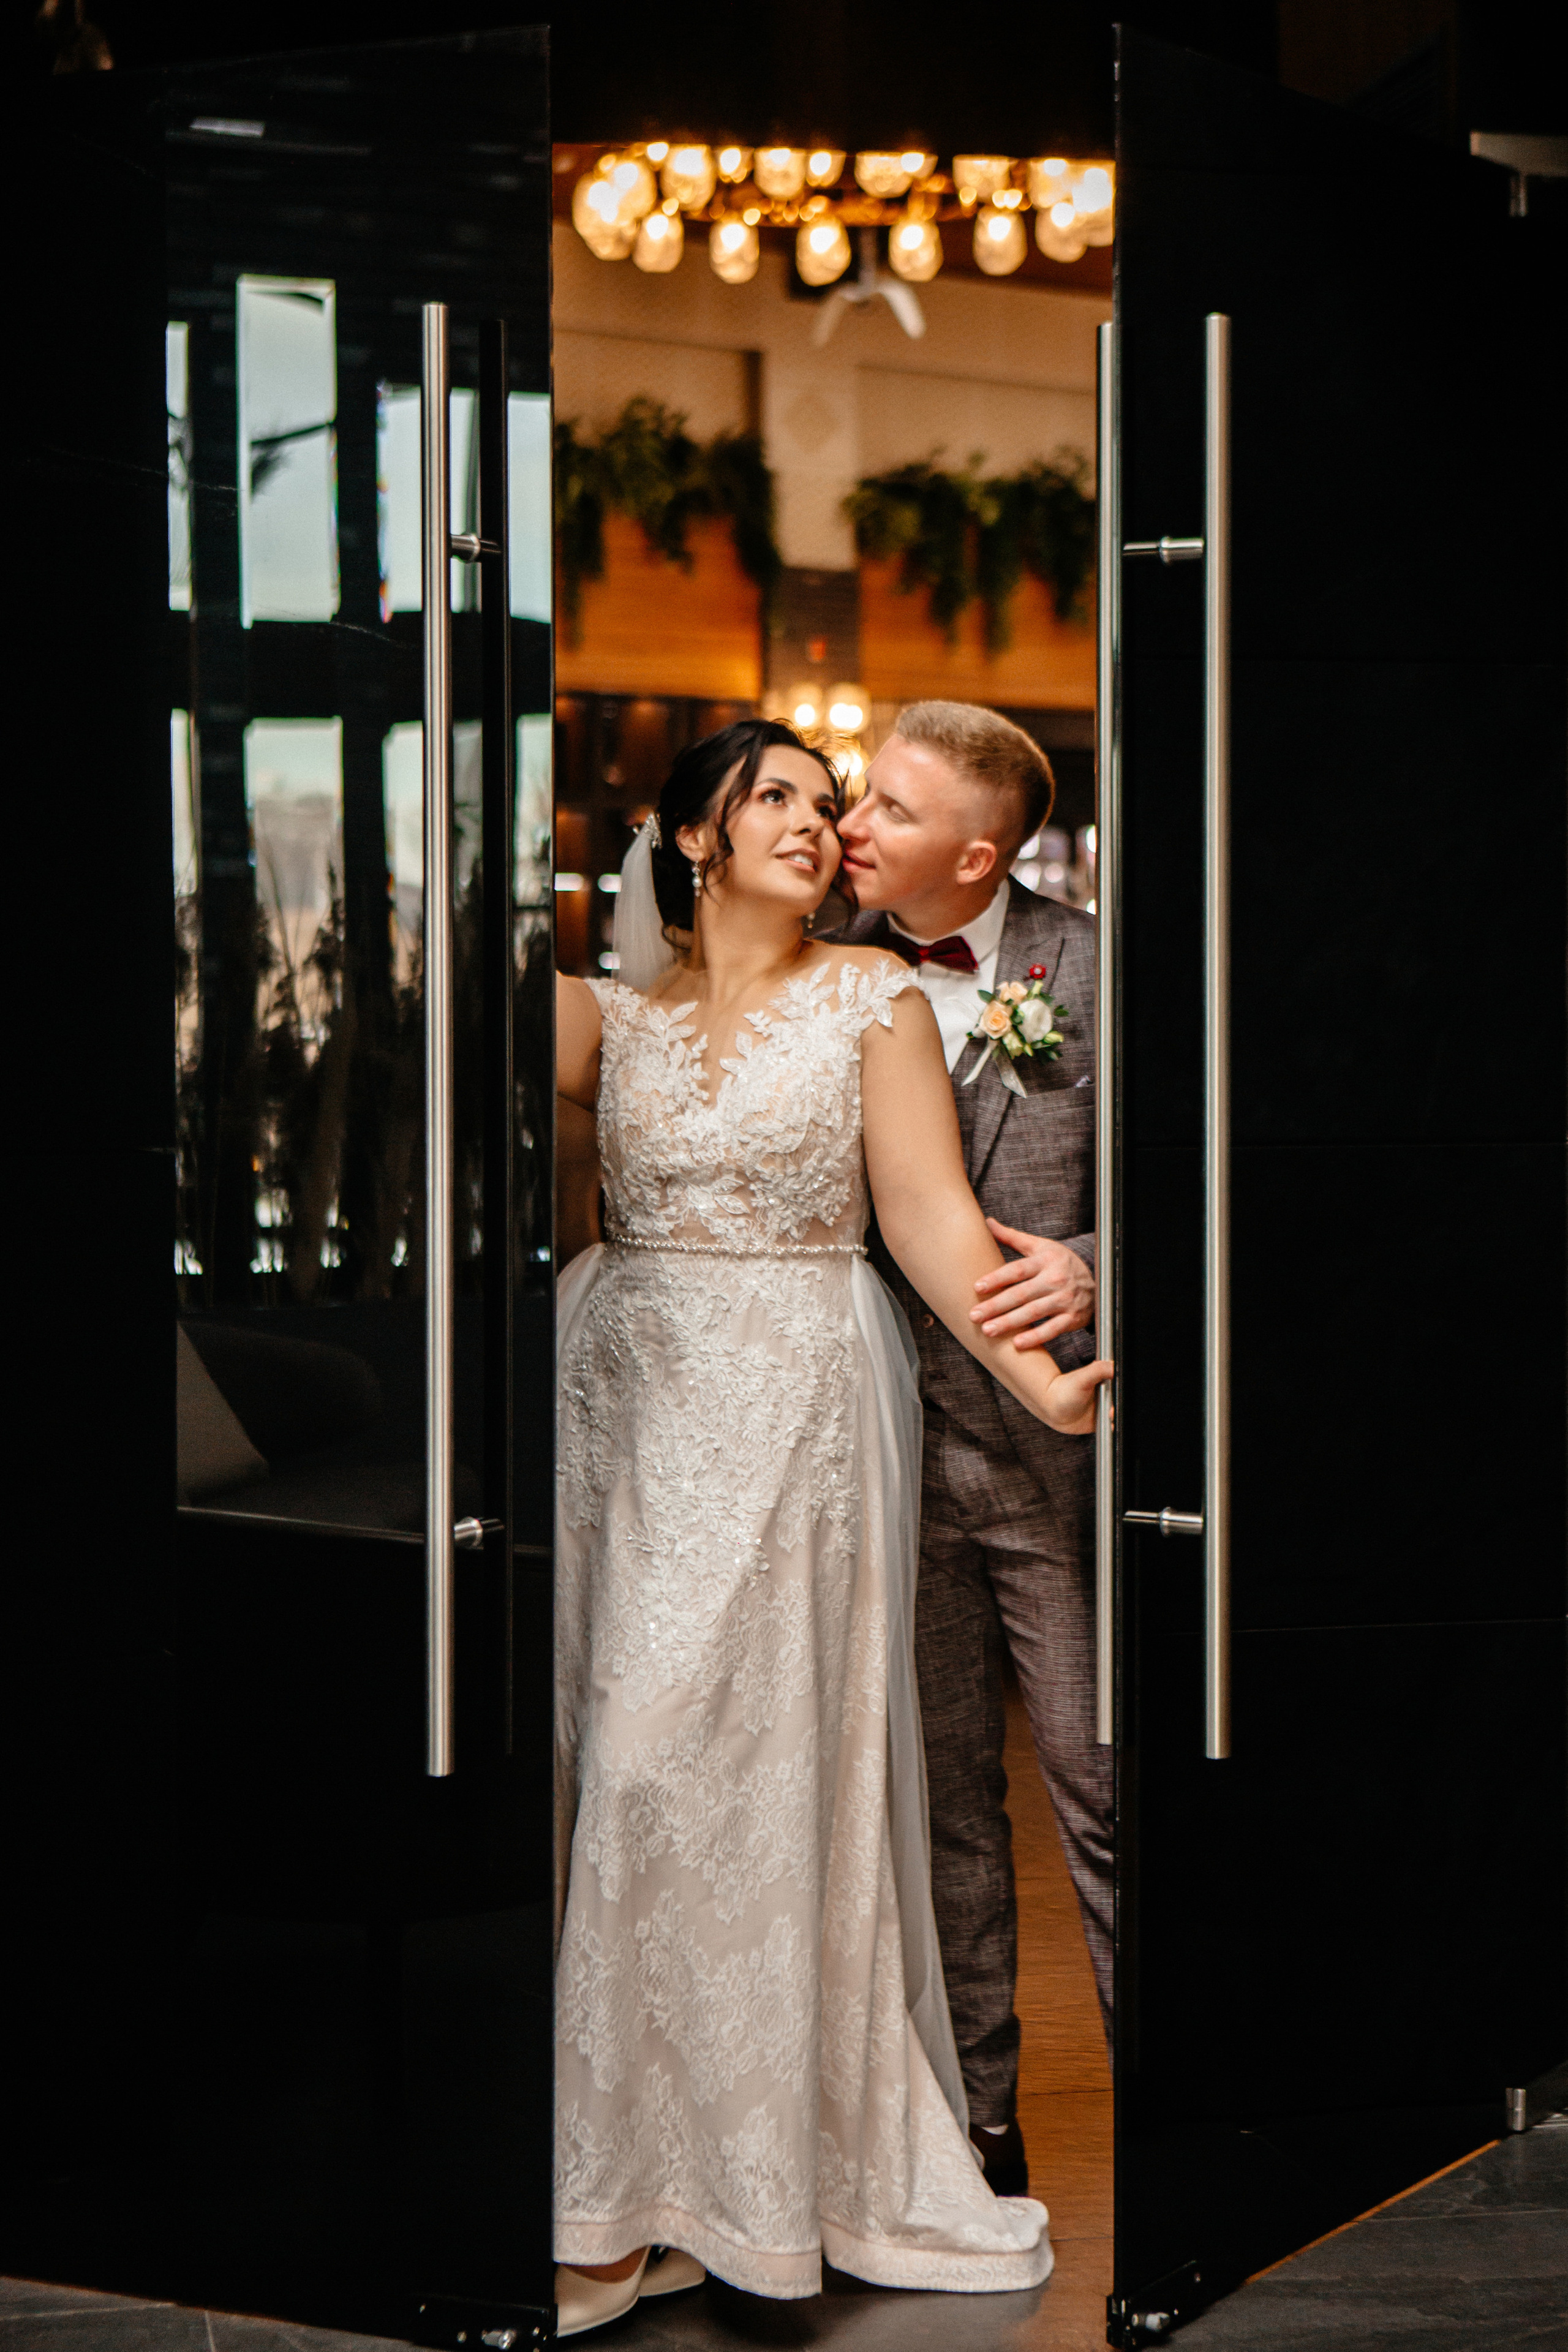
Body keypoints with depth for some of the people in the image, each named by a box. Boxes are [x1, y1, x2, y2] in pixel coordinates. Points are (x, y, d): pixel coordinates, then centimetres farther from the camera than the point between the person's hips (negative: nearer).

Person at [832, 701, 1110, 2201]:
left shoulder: (1091, 972, -4)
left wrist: (1092, 1270, -21)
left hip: (1052, 1445, -3)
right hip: (895, 1443, 3)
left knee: (1098, 1775, -2)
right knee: (938, 1790, 11)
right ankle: (971, 2121, 23)